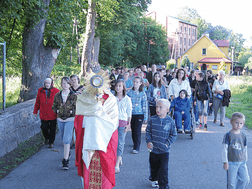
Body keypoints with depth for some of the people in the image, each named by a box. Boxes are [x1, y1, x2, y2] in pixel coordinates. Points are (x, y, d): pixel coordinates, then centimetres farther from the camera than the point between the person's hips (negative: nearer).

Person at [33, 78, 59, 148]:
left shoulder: (56, 91, -4)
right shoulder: (40, 91, 4)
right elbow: (37, 102, 11)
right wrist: (35, 111, 12)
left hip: (53, 115, -2)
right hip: (43, 114, 2)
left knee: (52, 129, 5)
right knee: (44, 128, 3)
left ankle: (51, 142, 21)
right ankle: (47, 138, 34)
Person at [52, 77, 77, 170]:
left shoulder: (73, 96, -5)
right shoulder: (57, 95, 5)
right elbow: (53, 107, 13)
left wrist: (72, 111, -17)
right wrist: (57, 110, -4)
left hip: (70, 119, -4)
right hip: (60, 119, 4)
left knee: (66, 139, -12)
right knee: (64, 138, 19)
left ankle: (65, 160, -9)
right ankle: (68, 152, 45)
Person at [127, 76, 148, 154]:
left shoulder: (142, 93, -4)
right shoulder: (129, 93, 2)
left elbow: (145, 106, -2)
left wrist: (145, 117, -3)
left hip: (139, 114, -3)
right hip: (131, 114, 3)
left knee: (137, 131, -6)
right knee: (132, 130, 11)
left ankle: (136, 148, -2)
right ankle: (136, 143, 32)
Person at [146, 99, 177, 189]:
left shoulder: (170, 121, -8)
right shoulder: (152, 119, -4)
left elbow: (173, 135, 0)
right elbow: (148, 131, 5)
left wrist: (167, 143, -11)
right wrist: (149, 141, -8)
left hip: (164, 150, -2)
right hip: (153, 149, 3)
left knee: (164, 169, -5)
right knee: (154, 166, 20)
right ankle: (154, 179, 45)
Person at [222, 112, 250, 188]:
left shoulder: (243, 136, 3)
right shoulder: (228, 136, -10)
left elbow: (245, 150, 13)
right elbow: (224, 149, -9)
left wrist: (245, 160, 16)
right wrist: (225, 162, -11)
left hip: (242, 162, 4)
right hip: (231, 163, -4)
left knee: (245, 180, 3)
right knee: (231, 182, 2)